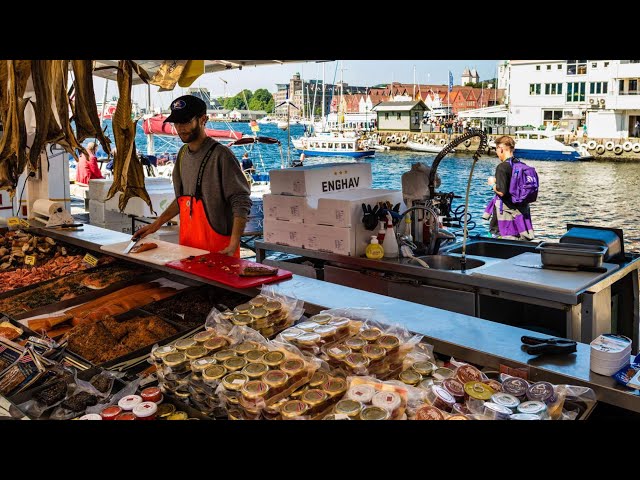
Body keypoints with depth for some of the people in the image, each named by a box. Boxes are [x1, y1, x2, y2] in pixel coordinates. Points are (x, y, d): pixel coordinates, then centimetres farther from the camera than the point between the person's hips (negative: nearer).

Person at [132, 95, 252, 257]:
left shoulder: (221, 155, -13)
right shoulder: (183, 153, 12)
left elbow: (241, 203, -17)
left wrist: (233, 246, -25)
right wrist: (157, 224, 16)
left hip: (218, 249, -7)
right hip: (187, 246, 7)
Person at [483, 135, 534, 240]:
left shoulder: (502, 167, -15)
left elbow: (501, 191, -22)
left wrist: (493, 183, -2)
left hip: (508, 210, -7)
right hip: (522, 210, 7)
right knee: (524, 240, 12)